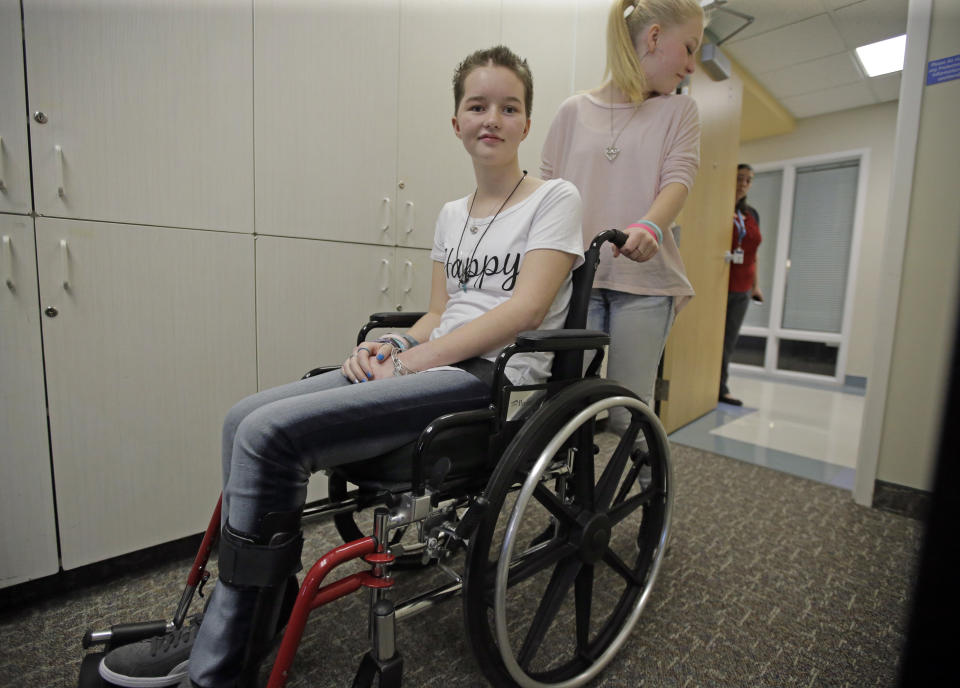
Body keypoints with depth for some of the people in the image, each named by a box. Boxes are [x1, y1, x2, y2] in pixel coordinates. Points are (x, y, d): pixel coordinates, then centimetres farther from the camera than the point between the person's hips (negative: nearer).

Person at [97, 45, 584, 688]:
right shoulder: (452, 214, 20)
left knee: (270, 433, -19)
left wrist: (411, 361, -15)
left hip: (498, 376, -6)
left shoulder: (555, 200, 2)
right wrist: (393, 344, -4)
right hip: (432, 365, 7)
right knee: (246, 418, -9)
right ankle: (266, 607, 7)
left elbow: (526, 308, -12)